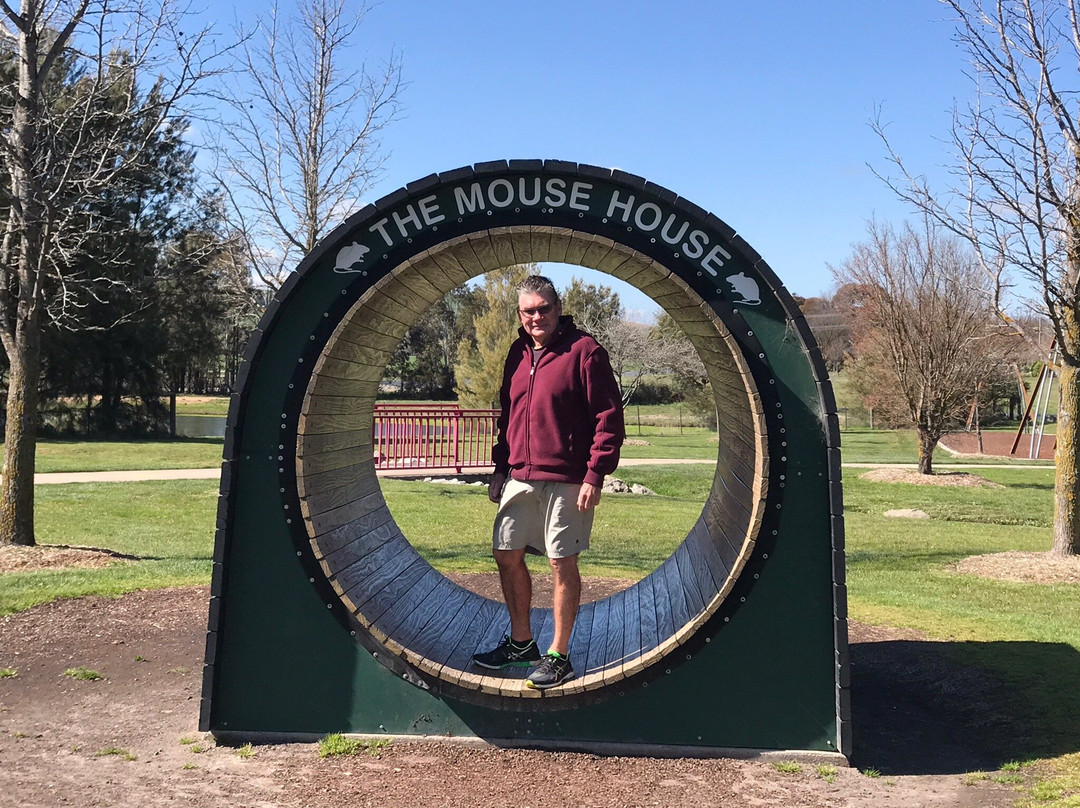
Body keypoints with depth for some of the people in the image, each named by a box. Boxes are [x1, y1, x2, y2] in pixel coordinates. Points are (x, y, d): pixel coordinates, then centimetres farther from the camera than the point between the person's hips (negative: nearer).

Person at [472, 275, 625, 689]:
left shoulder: (584, 351, -9)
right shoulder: (518, 353, 11)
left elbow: (609, 418, -12)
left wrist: (595, 475, -16)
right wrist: (501, 467, 15)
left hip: (566, 481, -7)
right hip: (520, 478, 7)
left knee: (562, 564, 0)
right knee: (507, 555, 11)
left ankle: (558, 656, 13)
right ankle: (520, 642, 28)